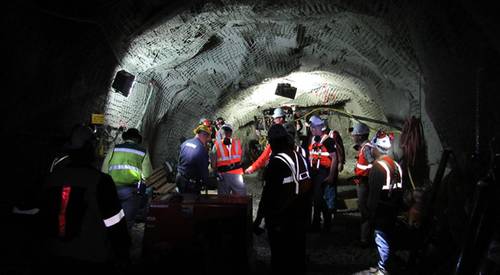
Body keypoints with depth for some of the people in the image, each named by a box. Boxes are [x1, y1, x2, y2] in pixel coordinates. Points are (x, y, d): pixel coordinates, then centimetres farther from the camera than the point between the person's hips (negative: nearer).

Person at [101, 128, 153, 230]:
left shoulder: (114, 149, 10)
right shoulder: (143, 152, 7)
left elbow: (104, 171, 8)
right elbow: (147, 176, 3)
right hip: (131, 190, -2)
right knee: (127, 221, 9)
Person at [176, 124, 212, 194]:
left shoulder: (185, 143, 2)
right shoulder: (202, 149, -22)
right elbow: (204, 170, -15)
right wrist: (205, 181, 2)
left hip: (179, 178, 8)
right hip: (191, 184, -8)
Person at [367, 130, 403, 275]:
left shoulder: (378, 166, -19)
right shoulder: (395, 165, 6)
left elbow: (374, 193, -20)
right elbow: (399, 189, 12)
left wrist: (372, 213, -13)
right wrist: (397, 207, 19)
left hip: (381, 211, -8)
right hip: (393, 209, 8)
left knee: (382, 239, 1)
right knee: (388, 238, 18)